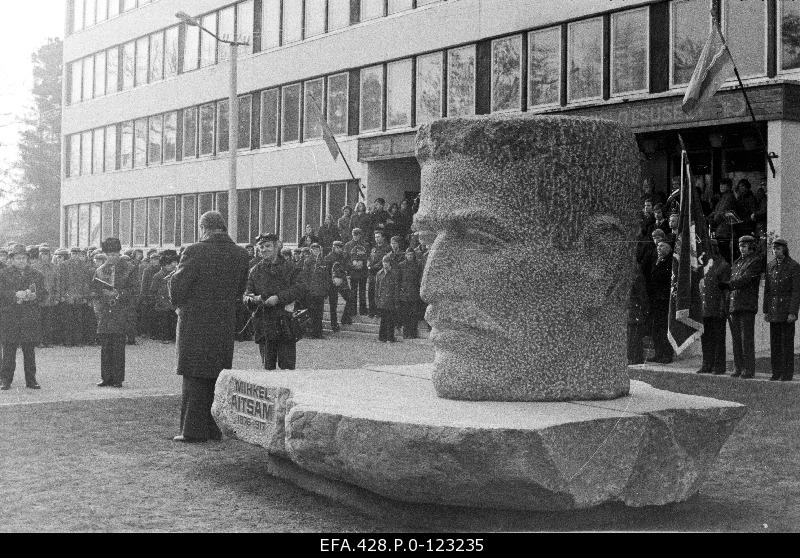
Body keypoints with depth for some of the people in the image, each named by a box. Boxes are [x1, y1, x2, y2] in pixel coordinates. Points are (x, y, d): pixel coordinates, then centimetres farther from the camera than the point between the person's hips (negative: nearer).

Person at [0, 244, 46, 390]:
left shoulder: (36, 274, 13)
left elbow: (44, 293, 8)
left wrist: (34, 296, -13)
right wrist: (15, 295, -19)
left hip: (31, 316, 2)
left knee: (30, 350, 4)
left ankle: (31, 380, 10)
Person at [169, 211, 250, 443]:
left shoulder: (195, 252, -13)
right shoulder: (241, 255, 3)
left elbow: (178, 285, -9)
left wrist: (178, 304, 10)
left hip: (195, 322, -5)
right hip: (226, 324, 5)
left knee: (195, 378, 1)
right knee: (218, 377, 12)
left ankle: (193, 430, 2)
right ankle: (215, 429, 17)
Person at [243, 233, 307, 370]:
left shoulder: (290, 269, 2)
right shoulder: (255, 271, 12)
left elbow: (301, 289, -13)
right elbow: (246, 295, 11)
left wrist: (278, 298, -21)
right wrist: (253, 299, -14)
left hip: (285, 325, -3)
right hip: (263, 326, 3)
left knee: (287, 367, -5)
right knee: (268, 367, 8)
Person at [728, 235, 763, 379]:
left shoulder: (756, 261, -3)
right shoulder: (737, 262, 21)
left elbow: (744, 280, -13)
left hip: (747, 305, -7)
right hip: (733, 304, 7)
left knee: (746, 338, -7)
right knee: (736, 339, 7)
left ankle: (749, 370, -3)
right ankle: (738, 368, 12)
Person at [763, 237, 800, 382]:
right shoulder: (770, 266, 11)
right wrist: (766, 311, 9)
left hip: (787, 309, -5)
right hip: (773, 310, 5)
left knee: (787, 341, -2)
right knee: (774, 342, 6)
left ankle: (788, 373, 3)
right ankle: (776, 372, 12)